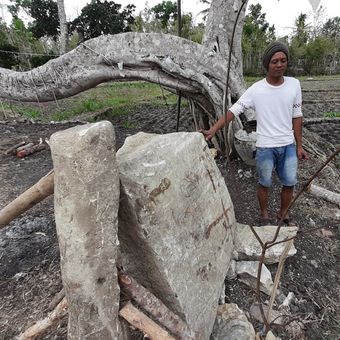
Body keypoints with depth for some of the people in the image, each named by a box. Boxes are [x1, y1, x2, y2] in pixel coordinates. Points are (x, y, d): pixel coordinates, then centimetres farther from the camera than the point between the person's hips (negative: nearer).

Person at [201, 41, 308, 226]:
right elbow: (233, 111, -16)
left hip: (288, 146, 3)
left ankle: (283, 213, 38)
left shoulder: (294, 84, -1)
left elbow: (296, 117, 5)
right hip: (265, 147, -3)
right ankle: (264, 214, 36)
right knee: (264, 184, 12)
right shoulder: (256, 90, -11)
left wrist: (299, 146, 6)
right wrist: (212, 130, -29)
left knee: (289, 183, 13)